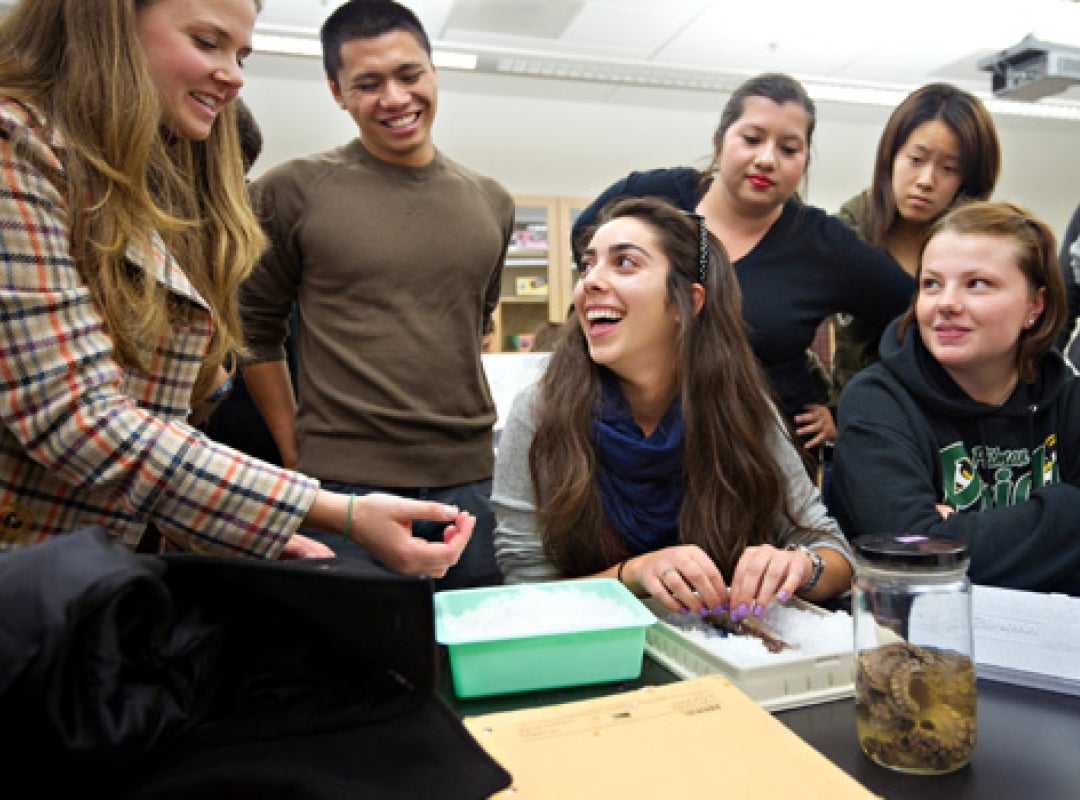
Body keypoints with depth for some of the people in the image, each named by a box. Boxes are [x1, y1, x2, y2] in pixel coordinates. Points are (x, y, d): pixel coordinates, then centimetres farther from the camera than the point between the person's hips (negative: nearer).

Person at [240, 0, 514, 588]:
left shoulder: (492, 203, 11)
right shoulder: (292, 191, -2)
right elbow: (254, 330, 3)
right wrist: (294, 448, 1)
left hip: (471, 478, 4)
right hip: (346, 480, -3)